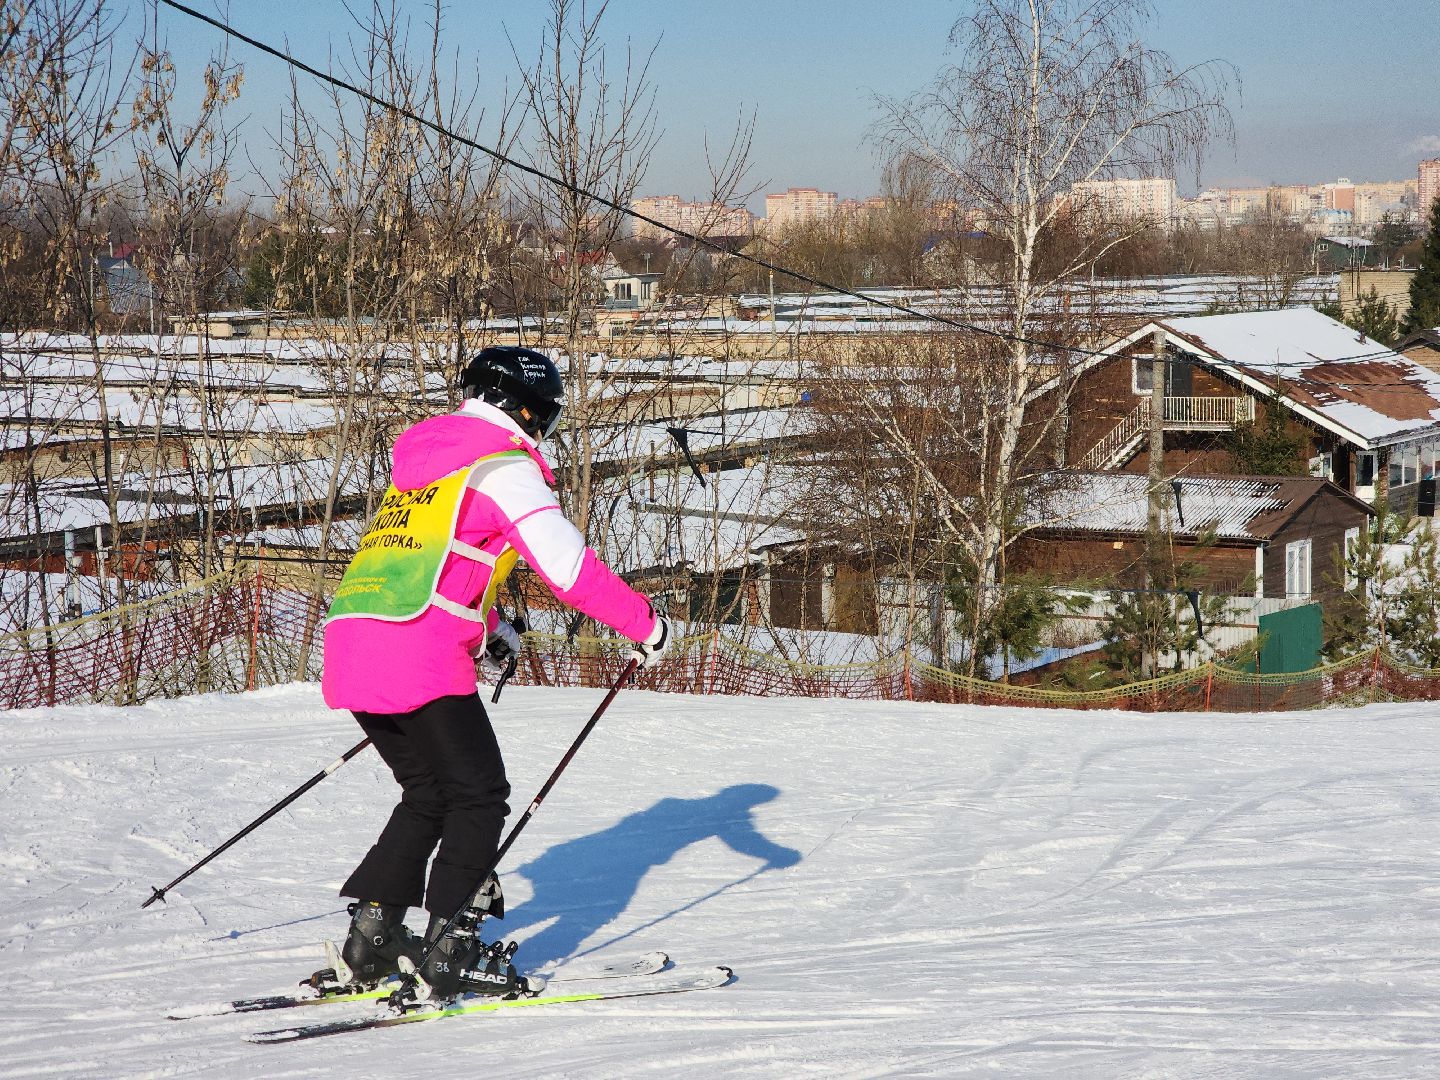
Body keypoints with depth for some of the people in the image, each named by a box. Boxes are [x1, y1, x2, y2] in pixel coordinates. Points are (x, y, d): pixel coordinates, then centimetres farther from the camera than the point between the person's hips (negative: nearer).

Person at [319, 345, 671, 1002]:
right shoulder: (506, 467, -2)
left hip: (350, 645, 8)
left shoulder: (420, 458, 25)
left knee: (429, 793, 20)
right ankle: (447, 952, -3)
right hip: (421, 654, -8)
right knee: (478, 796, 3)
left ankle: (373, 933, 16)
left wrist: (486, 627, 47)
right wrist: (646, 624, 2)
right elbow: (569, 566, -9)